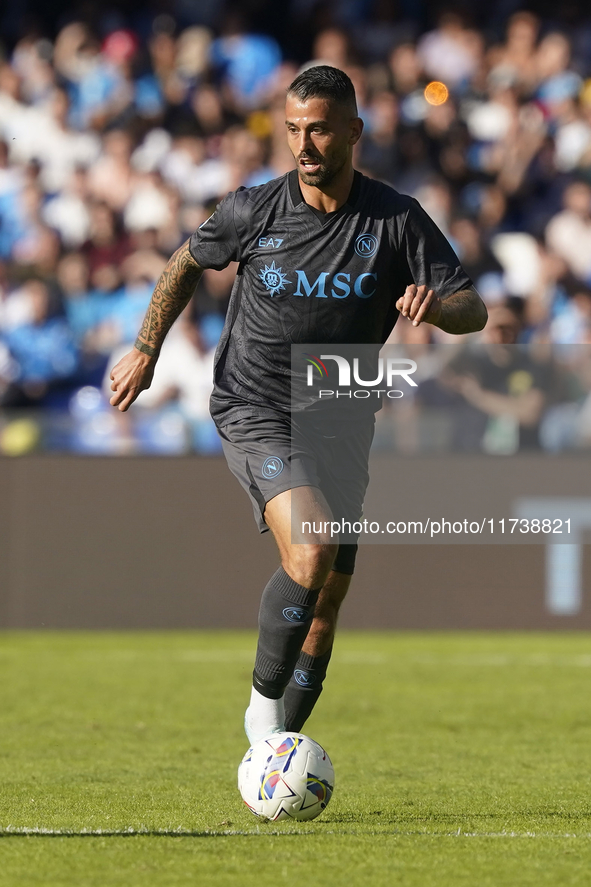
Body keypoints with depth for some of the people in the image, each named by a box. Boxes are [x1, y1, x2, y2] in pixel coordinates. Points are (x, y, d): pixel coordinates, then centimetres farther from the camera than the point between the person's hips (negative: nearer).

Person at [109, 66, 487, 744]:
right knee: (312, 552, -27)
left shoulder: (396, 220, -5)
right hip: (256, 416, -3)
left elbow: (472, 310, -7)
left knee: (328, 599, 6)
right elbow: (187, 263, 13)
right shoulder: (254, 210, -7)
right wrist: (145, 351, 16)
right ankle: (264, 701, -10)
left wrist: (434, 305, -29)